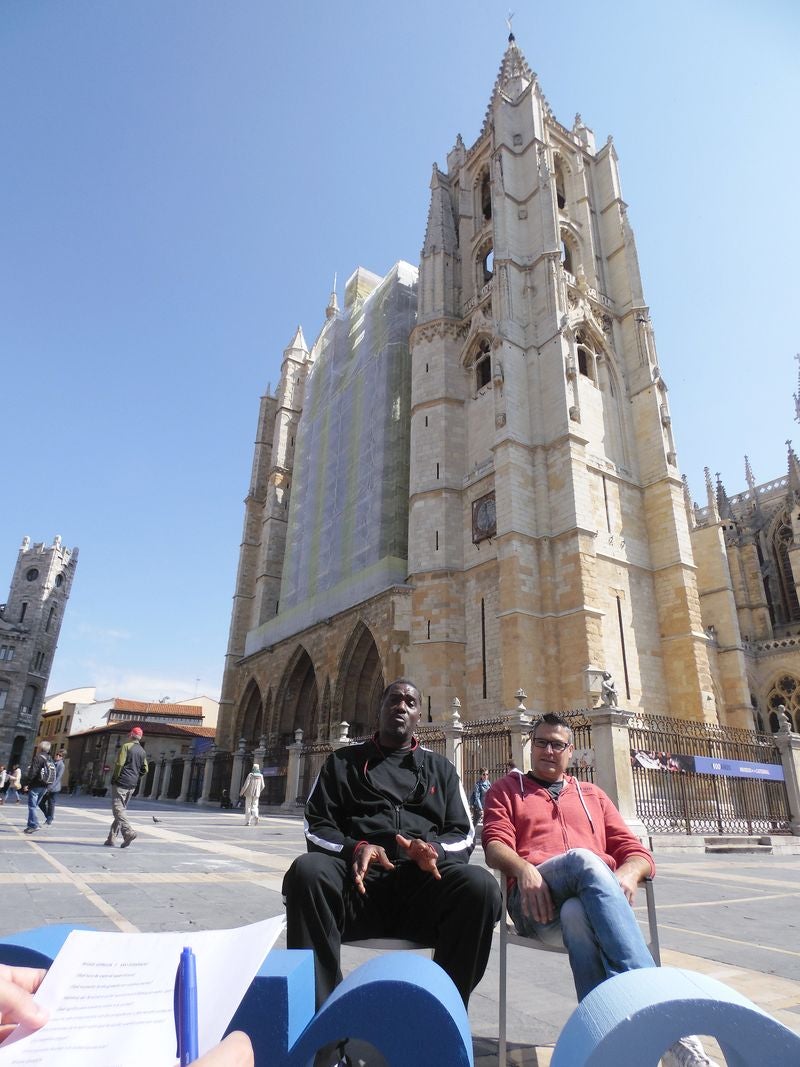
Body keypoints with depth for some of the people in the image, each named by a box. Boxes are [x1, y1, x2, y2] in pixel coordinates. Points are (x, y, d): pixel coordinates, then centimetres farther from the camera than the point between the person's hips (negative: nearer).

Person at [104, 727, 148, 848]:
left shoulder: (126, 746, -6)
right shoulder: (142, 751, 14)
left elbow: (119, 764, -14)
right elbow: (144, 770, 12)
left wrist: (115, 778, -5)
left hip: (121, 783, -7)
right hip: (132, 786, 7)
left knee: (117, 809, -7)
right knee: (120, 810, 13)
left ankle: (129, 833, -22)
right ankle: (111, 838, 14)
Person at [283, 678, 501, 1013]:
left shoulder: (440, 768, 22)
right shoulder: (344, 762, 19)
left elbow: (464, 834, 14)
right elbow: (316, 826, 11)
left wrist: (433, 850, -9)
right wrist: (355, 848, -11)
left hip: (422, 884, 1)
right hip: (360, 878, 0)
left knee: (480, 886, -30)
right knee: (307, 871, -32)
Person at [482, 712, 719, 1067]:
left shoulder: (592, 795, 27)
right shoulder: (506, 789, 21)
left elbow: (636, 852, 18)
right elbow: (495, 844, 4)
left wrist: (626, 875, -7)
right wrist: (524, 870, -18)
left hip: (593, 897, 2)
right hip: (535, 900, -2)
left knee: (576, 915, -37)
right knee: (583, 859, -36)